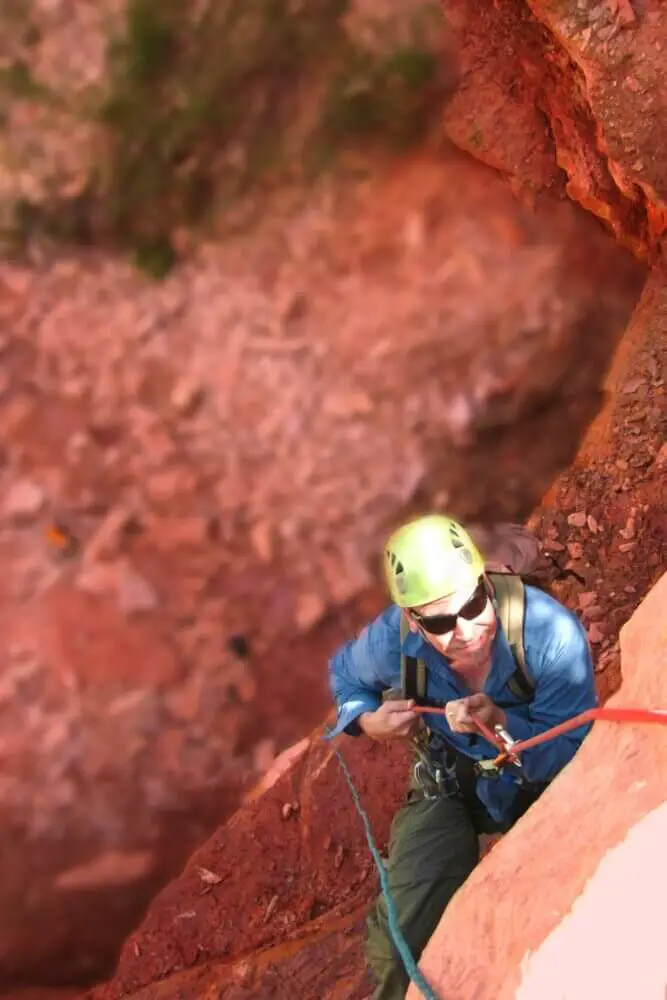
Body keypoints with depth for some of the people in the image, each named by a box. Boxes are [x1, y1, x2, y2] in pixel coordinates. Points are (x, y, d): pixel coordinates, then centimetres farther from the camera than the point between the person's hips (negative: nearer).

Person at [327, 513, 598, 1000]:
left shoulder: (552, 633, -35)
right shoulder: (390, 641, -25)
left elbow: (570, 757, -29)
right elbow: (342, 678, 1)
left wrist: (501, 724, -46)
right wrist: (370, 721, -20)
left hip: (545, 790, -1)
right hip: (451, 789, 2)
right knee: (400, 940, -9)